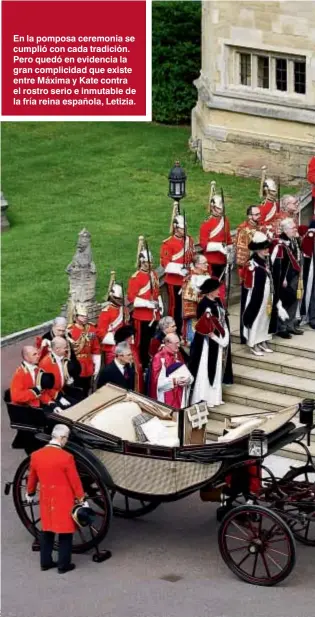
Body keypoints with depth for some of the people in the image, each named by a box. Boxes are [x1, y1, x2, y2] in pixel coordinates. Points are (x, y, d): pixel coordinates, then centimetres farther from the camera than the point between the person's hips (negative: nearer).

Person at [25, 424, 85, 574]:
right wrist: (81, 498, -4)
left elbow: (32, 477, 10)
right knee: (65, 532, 8)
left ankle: (45, 562, 26)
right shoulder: (66, 457, -20)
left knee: (47, 530, 18)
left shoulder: (36, 455, -3)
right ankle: (63, 565, 13)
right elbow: (75, 481, -14)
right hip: (64, 501, -5)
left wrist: (30, 494, 26)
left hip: (46, 500, 5)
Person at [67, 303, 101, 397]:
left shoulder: (91, 329, 6)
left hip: (88, 370, 6)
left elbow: (96, 349, 12)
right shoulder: (69, 331, -13)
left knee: (85, 395, 13)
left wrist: (97, 367, 11)